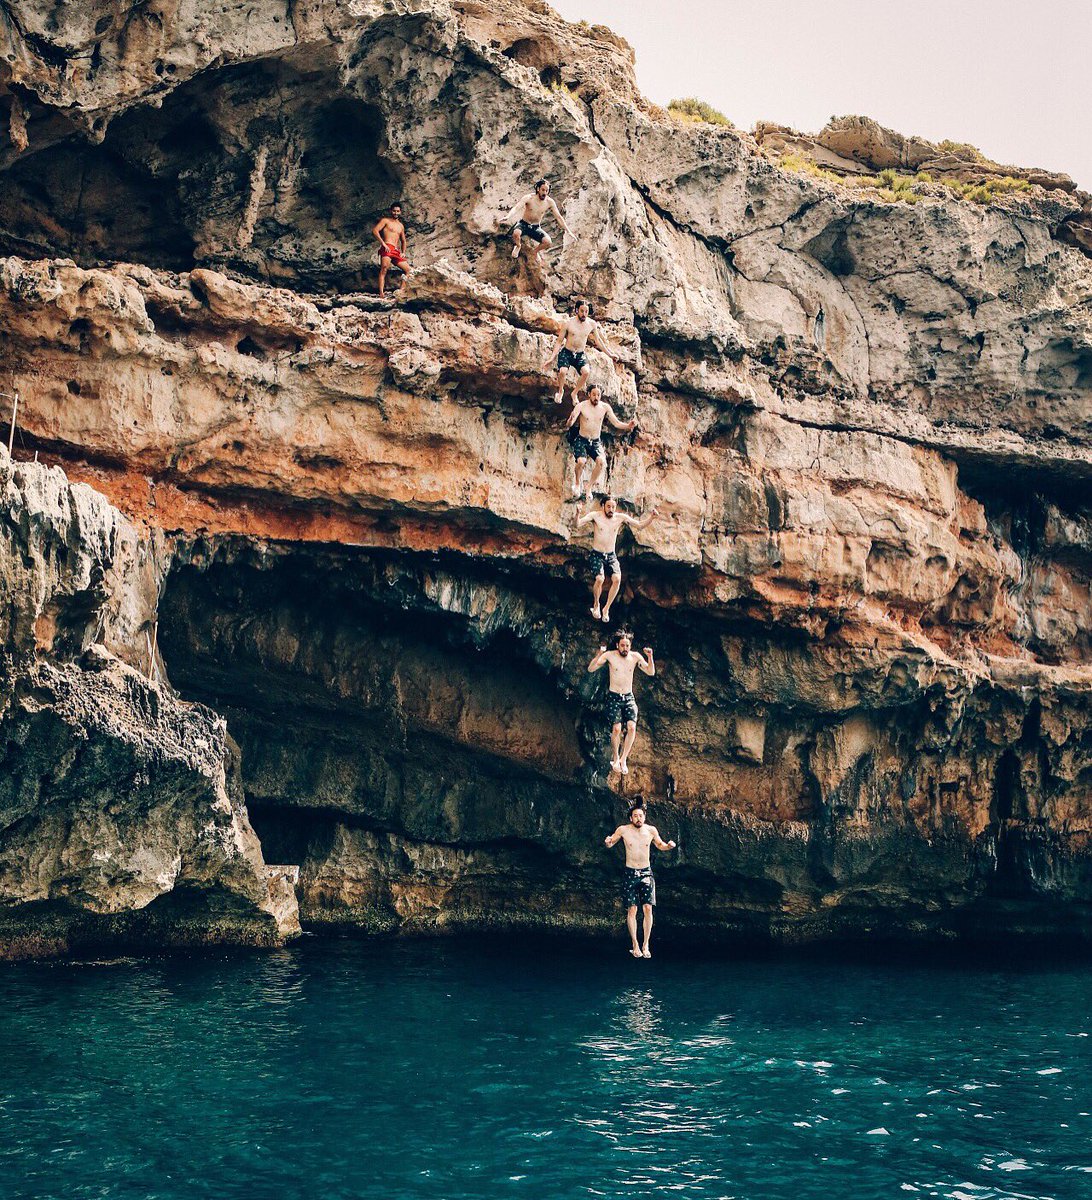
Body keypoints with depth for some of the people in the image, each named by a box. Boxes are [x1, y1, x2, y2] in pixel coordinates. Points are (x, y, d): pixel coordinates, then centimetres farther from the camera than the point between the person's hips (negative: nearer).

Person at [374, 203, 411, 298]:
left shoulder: (401, 226, 26)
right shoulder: (385, 220, 8)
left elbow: (403, 241, 34)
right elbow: (375, 230, -6)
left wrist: (403, 252, 16)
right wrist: (383, 243, -15)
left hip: (396, 251, 7)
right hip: (387, 249, -7)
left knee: (408, 269, 1)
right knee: (384, 268, -27)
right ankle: (381, 293, -38)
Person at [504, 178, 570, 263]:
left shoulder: (550, 202, -8)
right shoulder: (529, 198, -16)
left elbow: (558, 217, -3)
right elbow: (517, 208, -28)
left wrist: (568, 230, -6)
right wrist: (508, 217, -48)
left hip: (536, 227, 2)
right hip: (523, 224, -2)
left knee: (548, 242, -25)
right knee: (516, 233, -37)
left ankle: (535, 251, 12)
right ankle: (518, 246, 3)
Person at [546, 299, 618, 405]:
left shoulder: (592, 324, -1)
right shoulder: (568, 323, -10)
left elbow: (597, 340, 15)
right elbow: (559, 341, -2)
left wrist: (609, 354, 17)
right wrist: (552, 358, -8)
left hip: (580, 354, 2)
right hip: (566, 352, -2)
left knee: (586, 371, -27)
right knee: (562, 371, -30)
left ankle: (575, 393, -2)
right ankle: (560, 391, 3)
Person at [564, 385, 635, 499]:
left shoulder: (605, 407, -3)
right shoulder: (581, 406, -12)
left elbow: (616, 423, -1)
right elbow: (569, 425, -20)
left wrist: (628, 425, -21)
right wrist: (570, 420, -45)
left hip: (596, 442, 2)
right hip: (581, 440, -2)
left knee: (602, 462, -25)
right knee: (581, 461, -29)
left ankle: (590, 487, -5)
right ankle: (577, 484, 0)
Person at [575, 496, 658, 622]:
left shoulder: (621, 517, 0)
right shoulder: (595, 515, -8)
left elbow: (640, 525, 3)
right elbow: (578, 525, -21)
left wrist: (651, 517, -14)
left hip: (611, 556, 3)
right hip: (597, 555, -3)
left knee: (617, 579, -23)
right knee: (599, 579, -27)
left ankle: (606, 608, -5)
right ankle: (596, 605, 3)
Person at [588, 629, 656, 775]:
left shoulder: (635, 656, -1)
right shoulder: (610, 655, -7)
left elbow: (651, 672, 1)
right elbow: (591, 669, -12)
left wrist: (650, 657, -16)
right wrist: (599, 655, -28)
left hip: (629, 697, 2)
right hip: (614, 697, -2)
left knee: (632, 727, -17)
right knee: (616, 728, -18)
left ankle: (624, 759, -3)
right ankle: (615, 759, 2)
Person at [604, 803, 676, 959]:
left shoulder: (651, 830, -2)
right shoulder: (623, 830, -7)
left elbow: (660, 845, 15)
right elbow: (610, 844, 6)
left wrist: (668, 846, -6)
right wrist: (608, 842, -18)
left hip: (646, 872, 1)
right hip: (630, 873, -1)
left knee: (648, 908, -7)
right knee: (632, 910, -3)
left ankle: (646, 945, 1)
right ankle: (635, 946, 7)